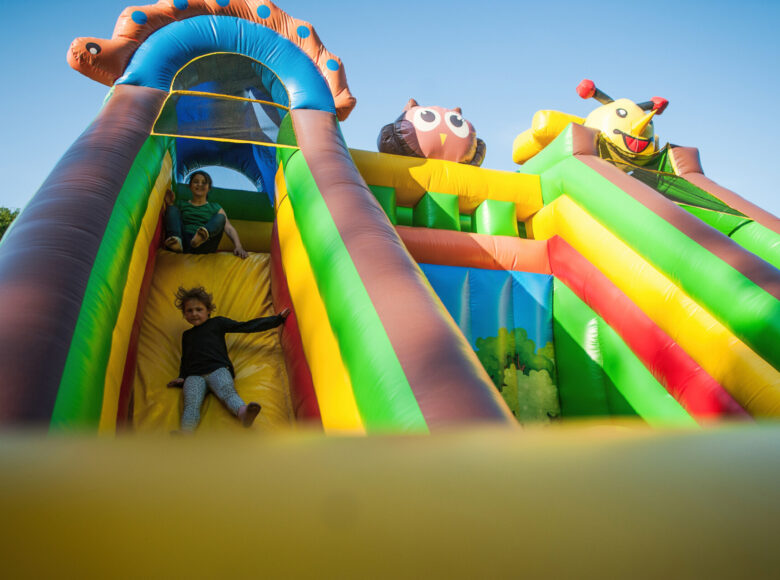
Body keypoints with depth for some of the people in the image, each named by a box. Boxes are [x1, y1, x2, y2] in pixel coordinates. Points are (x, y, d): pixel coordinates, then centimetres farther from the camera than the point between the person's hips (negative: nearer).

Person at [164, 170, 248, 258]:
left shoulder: (215, 207, 21)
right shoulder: (181, 204, 26)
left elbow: (229, 228, 5)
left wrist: (238, 246, -13)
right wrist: (170, 205, 1)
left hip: (202, 248, -1)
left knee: (220, 217, -15)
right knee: (173, 209, -9)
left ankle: (203, 234, -50)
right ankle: (176, 241, -42)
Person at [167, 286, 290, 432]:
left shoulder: (217, 323, 24)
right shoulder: (186, 335, 35)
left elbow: (246, 326, 19)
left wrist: (277, 319, 12)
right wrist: (181, 378, 12)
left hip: (218, 369, -2)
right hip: (193, 375, 2)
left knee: (227, 392, -34)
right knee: (191, 403, -29)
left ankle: (243, 413, -63)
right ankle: (185, 435, -55)